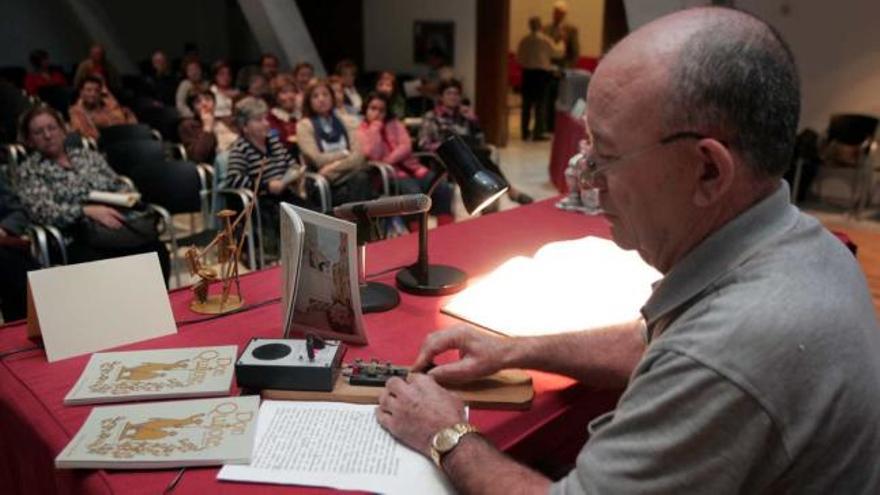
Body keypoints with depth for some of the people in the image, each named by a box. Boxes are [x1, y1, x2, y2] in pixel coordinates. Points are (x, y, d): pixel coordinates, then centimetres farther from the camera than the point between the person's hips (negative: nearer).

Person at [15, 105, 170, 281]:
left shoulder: (89, 156, 22)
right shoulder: (28, 171, 10)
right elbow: (43, 211, -6)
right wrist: (87, 211, -21)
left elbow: (120, 185, 21)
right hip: (75, 241, -3)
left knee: (157, 251, -28)